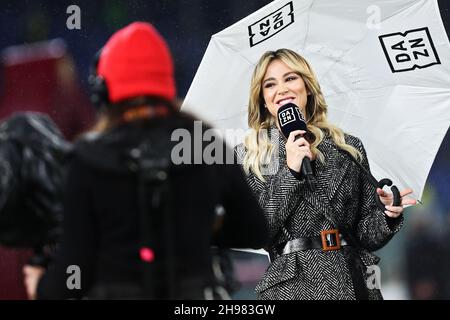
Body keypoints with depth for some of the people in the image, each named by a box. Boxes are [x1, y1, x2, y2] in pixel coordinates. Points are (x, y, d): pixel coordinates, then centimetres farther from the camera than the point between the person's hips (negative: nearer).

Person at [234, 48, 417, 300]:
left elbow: (366, 234, 10)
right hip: (291, 286, -2)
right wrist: (289, 172, -10)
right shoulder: (247, 157, 4)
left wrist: (387, 215, -10)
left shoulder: (349, 148, 8)